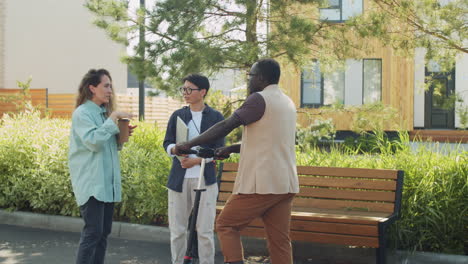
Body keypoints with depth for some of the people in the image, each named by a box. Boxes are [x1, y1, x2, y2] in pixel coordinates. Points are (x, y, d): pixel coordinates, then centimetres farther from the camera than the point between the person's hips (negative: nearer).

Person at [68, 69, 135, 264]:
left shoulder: (103, 113, 17)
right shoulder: (82, 113, -9)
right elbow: (93, 141, -21)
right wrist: (113, 119, -20)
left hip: (107, 182, 8)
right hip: (91, 183, -8)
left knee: (104, 232, 8)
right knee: (92, 232, -11)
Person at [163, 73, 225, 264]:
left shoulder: (216, 117, 3)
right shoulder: (177, 115, 11)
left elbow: (218, 150, 0)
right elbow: (167, 143, 10)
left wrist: (197, 160, -14)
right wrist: (176, 149, -13)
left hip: (204, 178, -2)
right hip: (178, 178, 3)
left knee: (205, 231, -2)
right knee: (177, 229, 5)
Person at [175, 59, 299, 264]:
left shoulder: (259, 99, -9)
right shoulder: (287, 103, 18)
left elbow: (226, 126, -15)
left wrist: (188, 144, -11)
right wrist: (230, 149, 23)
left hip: (261, 184, -8)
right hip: (286, 185, 8)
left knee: (226, 225, 6)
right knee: (280, 241, 8)